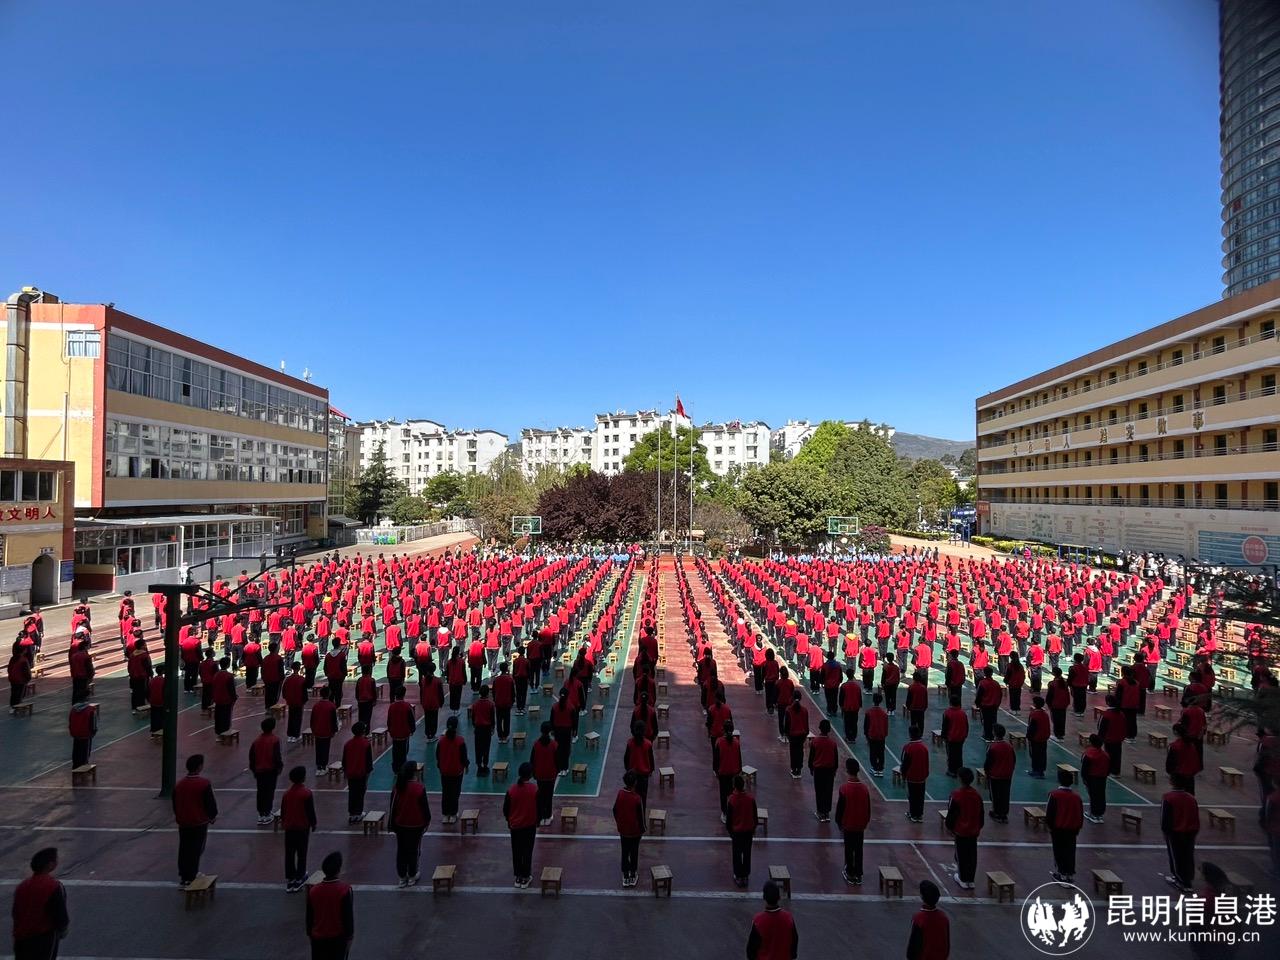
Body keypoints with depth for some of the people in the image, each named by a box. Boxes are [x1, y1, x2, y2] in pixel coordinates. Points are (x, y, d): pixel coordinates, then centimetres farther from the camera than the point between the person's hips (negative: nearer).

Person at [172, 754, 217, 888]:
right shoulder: (204, 784, -19)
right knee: (196, 850, 4)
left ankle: (183, 875, 26)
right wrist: (213, 816, 6)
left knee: (184, 850, 17)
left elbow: (175, 804, 11)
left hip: (183, 823, 6)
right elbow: (211, 803, -14)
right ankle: (190, 878, 7)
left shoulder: (178, 784, 0)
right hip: (199, 823, -6)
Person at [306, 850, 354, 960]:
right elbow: (348, 916, -14)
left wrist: (310, 934, 19)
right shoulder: (345, 890, -20)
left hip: (318, 937, 3)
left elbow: (309, 916, 4)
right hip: (338, 937, -3)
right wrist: (349, 937, -1)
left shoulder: (313, 891, -8)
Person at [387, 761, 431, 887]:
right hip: (416, 825, -3)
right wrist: (427, 820, 6)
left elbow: (393, 807, -1)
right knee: (413, 850, 12)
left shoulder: (397, 788, -9)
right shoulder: (419, 788, -19)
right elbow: (425, 806, -11)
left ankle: (402, 877, 23)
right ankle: (412, 877, 22)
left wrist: (391, 824, 11)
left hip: (400, 825, 3)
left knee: (401, 851, 15)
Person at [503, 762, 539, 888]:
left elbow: (505, 808, -3)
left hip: (514, 825, 2)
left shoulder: (512, 789, -12)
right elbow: (539, 807, -8)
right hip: (530, 825, -2)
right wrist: (537, 820, 10)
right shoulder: (534, 789, -17)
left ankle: (518, 876, 24)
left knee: (516, 852, 15)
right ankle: (526, 877, 19)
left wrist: (509, 820, 15)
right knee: (527, 851, 11)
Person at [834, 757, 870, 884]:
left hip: (848, 825, -3)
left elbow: (840, 807, -12)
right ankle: (858, 874, 22)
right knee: (859, 849, 15)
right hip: (860, 825, 3)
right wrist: (866, 821, 16)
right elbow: (868, 808, 1)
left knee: (849, 850, 11)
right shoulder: (864, 788, -9)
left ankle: (850, 874, 19)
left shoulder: (844, 788, -19)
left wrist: (838, 822, 3)